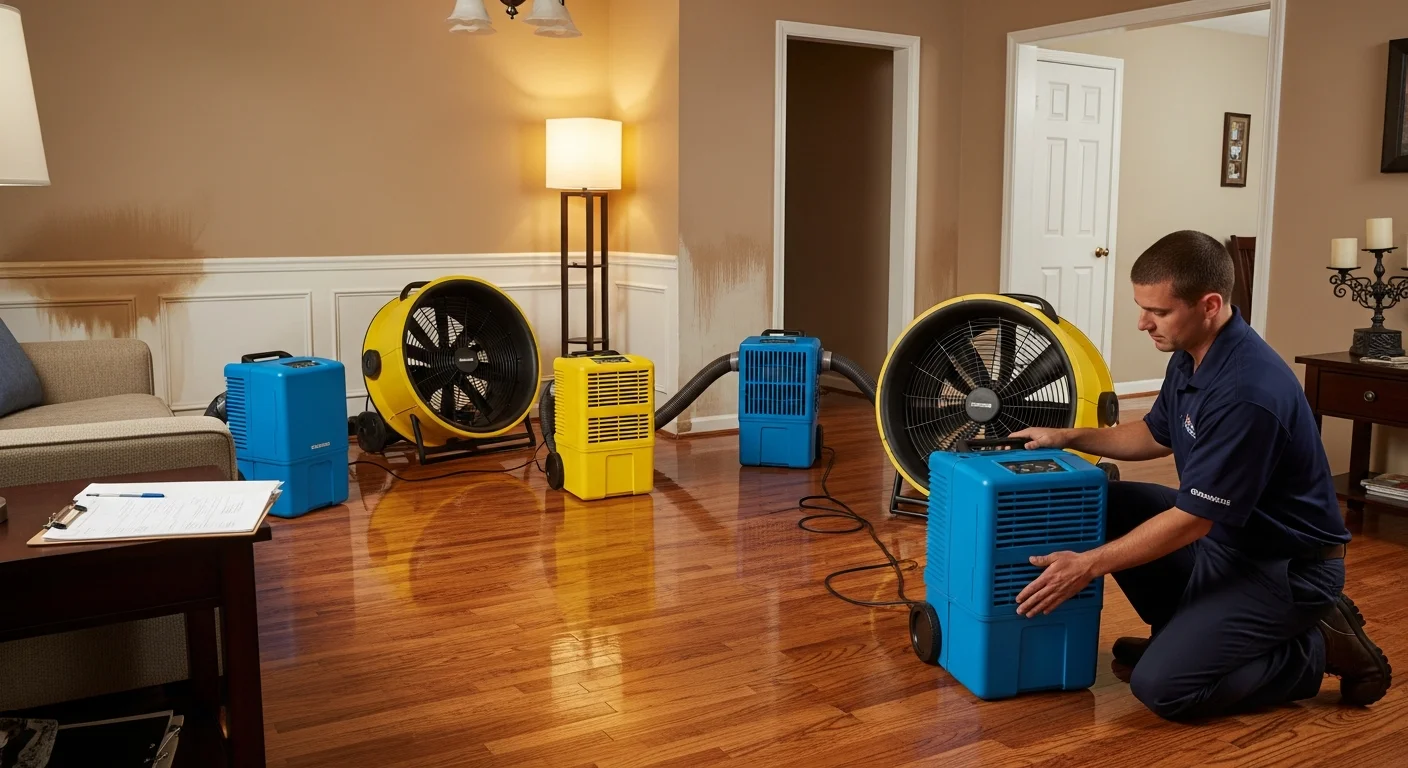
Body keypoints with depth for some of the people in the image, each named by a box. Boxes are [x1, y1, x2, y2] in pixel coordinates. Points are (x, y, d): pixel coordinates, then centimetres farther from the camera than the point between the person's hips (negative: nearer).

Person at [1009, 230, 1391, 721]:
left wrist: (1088, 566, -23)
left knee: (1161, 686, -16)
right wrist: (1067, 437, 6)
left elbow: (1192, 519, -26)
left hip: (1286, 565, -9)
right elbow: (1157, 435, 17)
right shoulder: (1192, 355, -2)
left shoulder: (1247, 391, -31)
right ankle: (1182, 630, 13)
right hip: (1223, 533, 9)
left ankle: (1320, 647, 2)